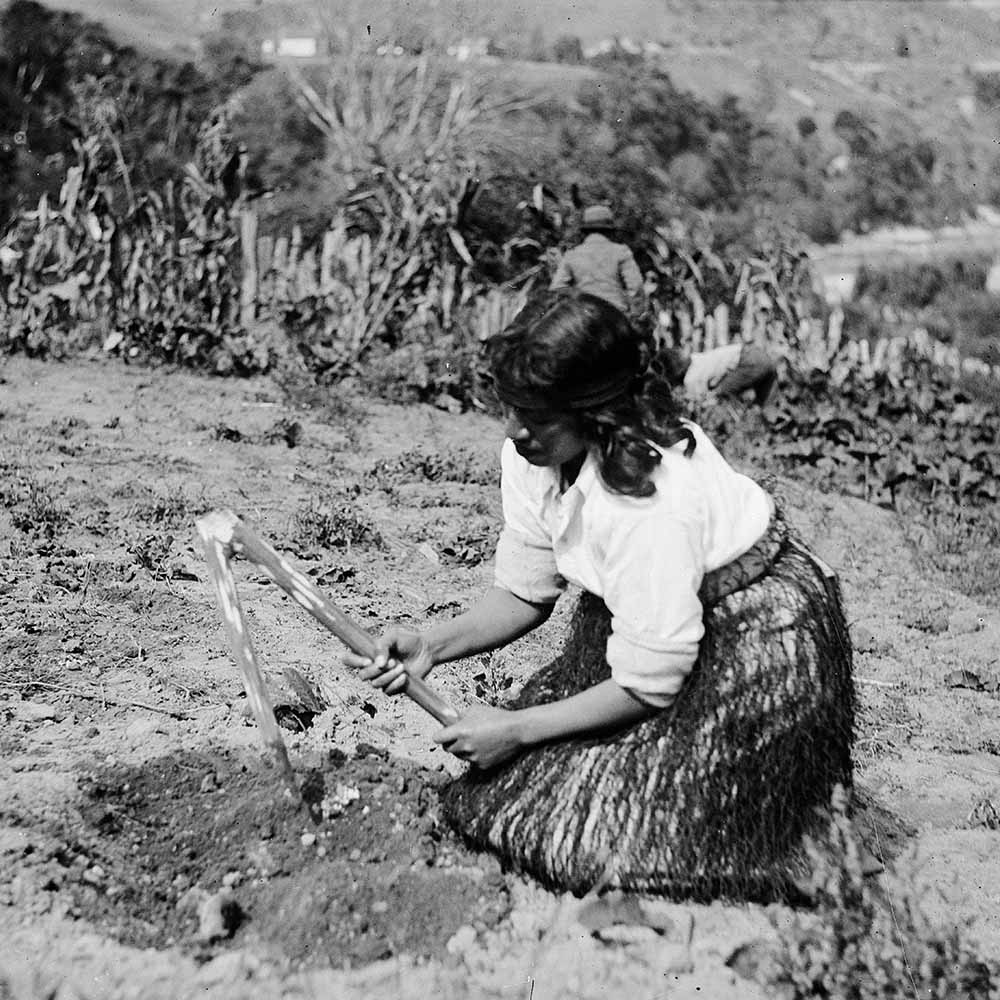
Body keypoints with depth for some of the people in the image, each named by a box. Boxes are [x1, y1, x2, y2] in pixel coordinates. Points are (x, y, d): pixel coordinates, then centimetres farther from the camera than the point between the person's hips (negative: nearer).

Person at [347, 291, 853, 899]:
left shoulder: (649, 500, -35)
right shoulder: (531, 457, -12)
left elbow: (650, 684, -27)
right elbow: (526, 594, 0)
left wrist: (516, 729, -20)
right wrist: (431, 648, -17)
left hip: (756, 640, -8)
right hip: (639, 621, 8)